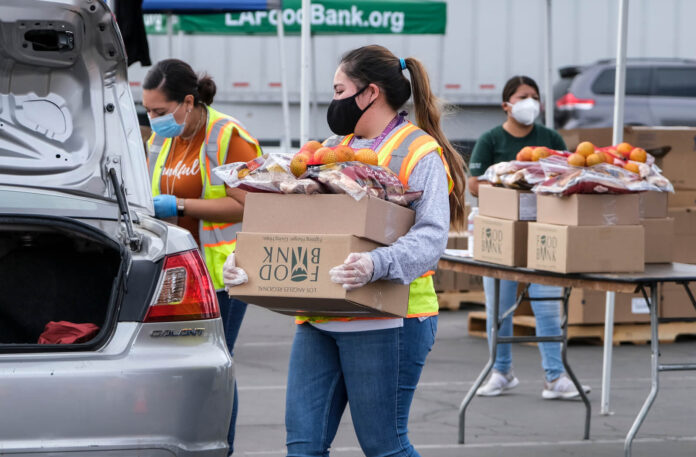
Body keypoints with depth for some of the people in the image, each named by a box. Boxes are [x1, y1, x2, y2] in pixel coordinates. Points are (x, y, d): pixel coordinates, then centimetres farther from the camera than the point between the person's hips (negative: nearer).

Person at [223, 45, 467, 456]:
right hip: (319, 319, 7)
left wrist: (377, 264, -33)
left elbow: (431, 236, -15)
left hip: (385, 319, -7)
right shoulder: (333, 149, 19)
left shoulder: (419, 152, -4)